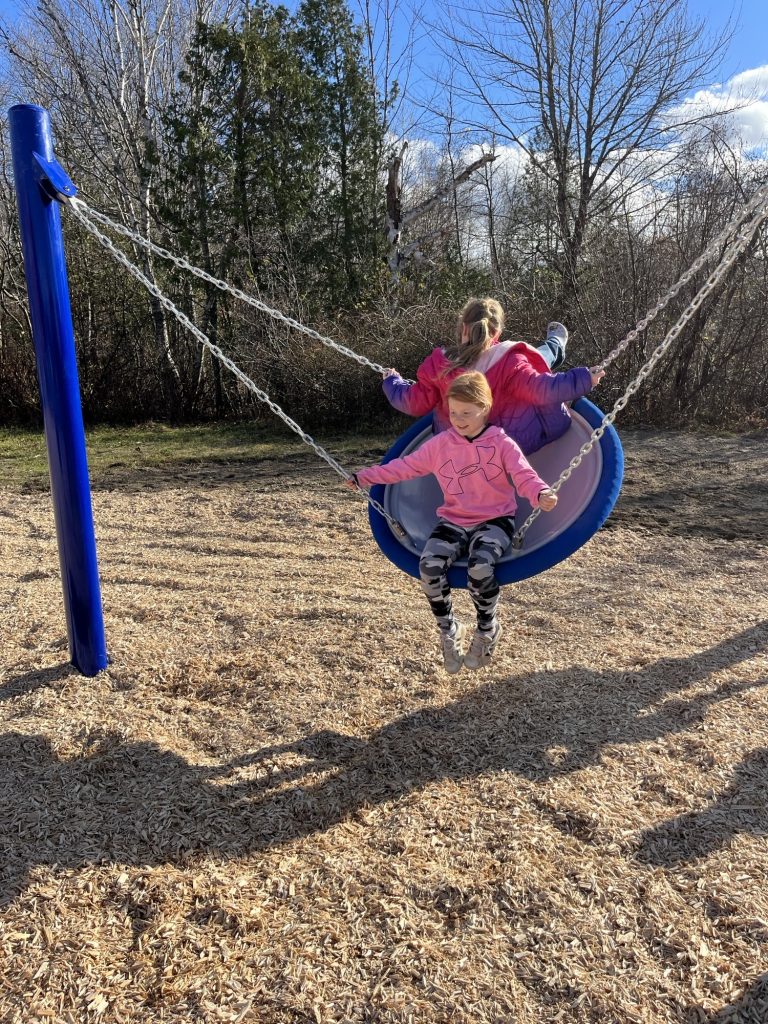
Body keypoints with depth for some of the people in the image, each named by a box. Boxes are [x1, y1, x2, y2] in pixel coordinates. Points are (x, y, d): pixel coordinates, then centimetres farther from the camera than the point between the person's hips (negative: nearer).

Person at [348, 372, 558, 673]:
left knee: (480, 566, -34)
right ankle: (449, 631, -1)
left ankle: (487, 629, -3)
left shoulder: (501, 443, -2)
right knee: (429, 565, -26)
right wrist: (366, 477, 6)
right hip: (453, 521, 3)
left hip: (494, 520, -3)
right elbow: (405, 466, 10)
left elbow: (523, 474, -12)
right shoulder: (440, 443, 6)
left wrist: (541, 494, -35)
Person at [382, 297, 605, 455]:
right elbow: (542, 389, -27)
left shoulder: (437, 366, -20)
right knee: (542, 354, 14)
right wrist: (584, 379, -14)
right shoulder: (509, 363, -29)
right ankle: (556, 346, 51)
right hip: (517, 442, -3)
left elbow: (414, 403, -9)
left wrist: (391, 381, 9)